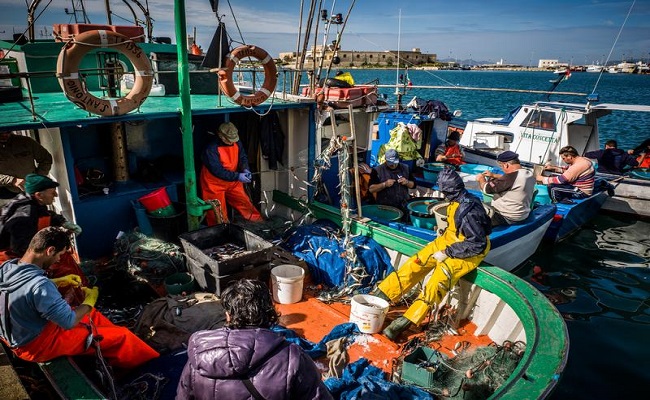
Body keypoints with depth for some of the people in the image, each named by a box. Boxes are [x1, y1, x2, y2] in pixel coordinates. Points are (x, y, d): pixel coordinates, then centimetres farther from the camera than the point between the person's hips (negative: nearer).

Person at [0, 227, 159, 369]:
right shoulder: (40, 285, -36)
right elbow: (69, 321, -26)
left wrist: (59, 281, 6)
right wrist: (90, 301, -9)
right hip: (38, 345, -9)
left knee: (91, 313, 25)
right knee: (122, 336, -2)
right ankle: (147, 361, 23)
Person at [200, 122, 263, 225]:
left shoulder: (236, 142, -6)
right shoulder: (211, 149, -25)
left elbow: (242, 157, 4)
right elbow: (217, 170, -27)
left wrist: (245, 169, -18)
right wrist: (237, 176, -30)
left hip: (232, 182, 5)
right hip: (215, 185, -5)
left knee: (246, 204, 7)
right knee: (219, 216, 5)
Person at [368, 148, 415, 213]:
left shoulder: (405, 168, 5)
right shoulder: (377, 170, -6)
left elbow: (413, 185, 12)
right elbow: (371, 189, -9)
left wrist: (407, 182, -9)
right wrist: (384, 184, -21)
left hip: (403, 206, 4)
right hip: (385, 208, -3)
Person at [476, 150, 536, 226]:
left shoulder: (512, 177, -28)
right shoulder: (529, 173, -1)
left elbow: (487, 189, -19)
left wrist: (481, 179, 1)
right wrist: (494, 175, 20)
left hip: (507, 218, -9)